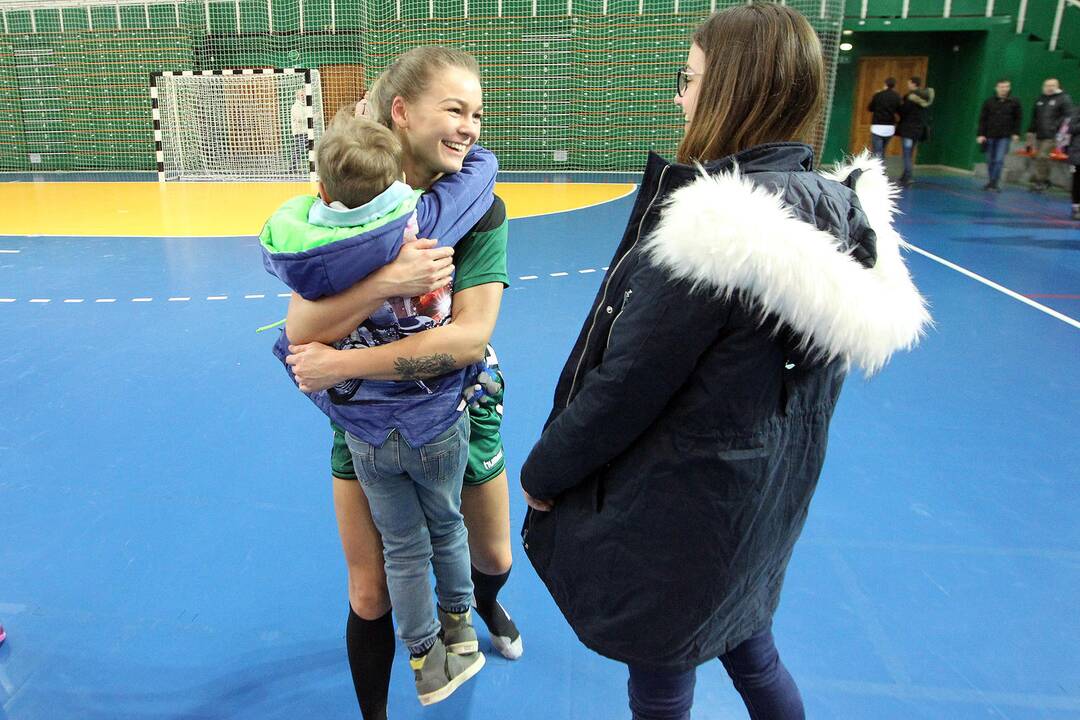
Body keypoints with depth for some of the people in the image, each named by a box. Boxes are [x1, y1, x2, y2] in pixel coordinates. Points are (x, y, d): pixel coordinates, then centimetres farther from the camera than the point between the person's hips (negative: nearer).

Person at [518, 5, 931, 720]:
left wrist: (542, 472, -8)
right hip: (767, 497, 8)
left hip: (680, 513, -7)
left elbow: (625, 385, -24)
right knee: (749, 647, 29)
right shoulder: (839, 213, -2)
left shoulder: (712, 226, -28)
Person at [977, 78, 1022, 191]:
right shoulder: (989, 102, 1)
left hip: (1004, 137, -1)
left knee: (999, 160, -10)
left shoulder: (1014, 102, 1)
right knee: (990, 160, 9)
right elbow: (982, 119, 1)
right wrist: (981, 134, -6)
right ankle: (991, 181, 21)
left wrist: (1016, 133, -3)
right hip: (990, 135, 2)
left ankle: (995, 182, -5)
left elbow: (1017, 119, 5)